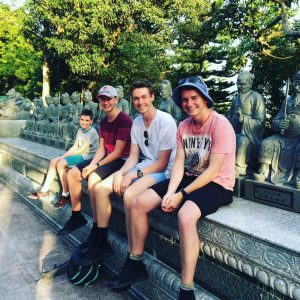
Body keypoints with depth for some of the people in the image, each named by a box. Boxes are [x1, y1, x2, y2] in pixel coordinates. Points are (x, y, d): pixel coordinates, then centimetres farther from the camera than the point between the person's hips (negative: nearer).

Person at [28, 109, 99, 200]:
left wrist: (64, 156, -12)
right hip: (79, 154, 9)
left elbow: (82, 150, -18)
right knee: (53, 161, -1)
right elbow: (74, 147, 9)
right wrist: (63, 156, -5)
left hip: (87, 156, -9)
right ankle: (45, 190, 5)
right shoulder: (80, 130, 10)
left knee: (60, 163, -22)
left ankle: (66, 194, -12)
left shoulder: (92, 132, -16)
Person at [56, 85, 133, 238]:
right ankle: (77, 216, 16)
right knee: (72, 173, 3)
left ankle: (97, 228, -21)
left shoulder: (124, 120, -16)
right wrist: (91, 165, -10)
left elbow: (118, 152, -19)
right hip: (107, 158, 9)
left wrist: (96, 166, -19)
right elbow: (101, 149, 7)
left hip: (122, 160, -9)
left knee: (93, 178, -32)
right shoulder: (104, 121, 11)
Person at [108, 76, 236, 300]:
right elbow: (179, 164, 1)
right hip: (189, 179, 7)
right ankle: (135, 264, 11)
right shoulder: (183, 126, 7)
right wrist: (169, 193, -15)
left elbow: (213, 171, -19)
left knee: (186, 215, -38)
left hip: (216, 185, -7)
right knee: (137, 203, -5)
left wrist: (182, 195, -20)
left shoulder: (220, 125, -15)